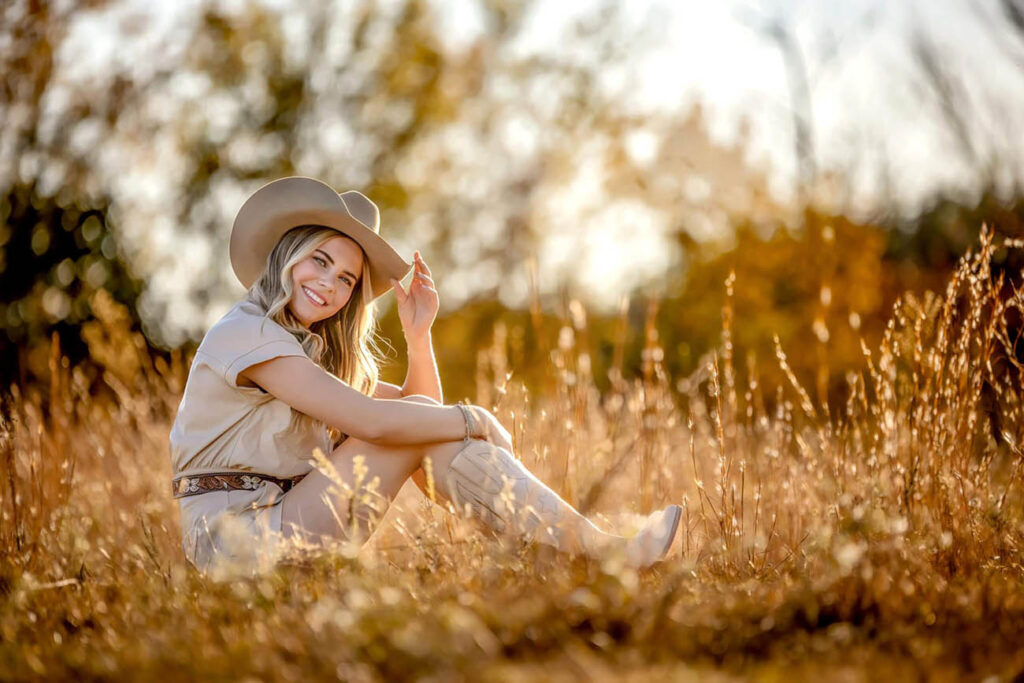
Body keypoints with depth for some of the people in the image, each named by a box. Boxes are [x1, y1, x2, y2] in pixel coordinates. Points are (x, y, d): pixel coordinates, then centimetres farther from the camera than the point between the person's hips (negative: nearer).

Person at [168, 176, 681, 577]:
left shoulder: (322, 348, 19)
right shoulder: (246, 332, -13)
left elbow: (425, 407, 19)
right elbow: (367, 419, -21)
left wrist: (418, 333, 3)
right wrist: (475, 422, -10)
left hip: (283, 524, 9)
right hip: (235, 538, -8)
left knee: (425, 423, -2)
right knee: (415, 425, -15)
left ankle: (608, 549, -8)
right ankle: (601, 553, -16)